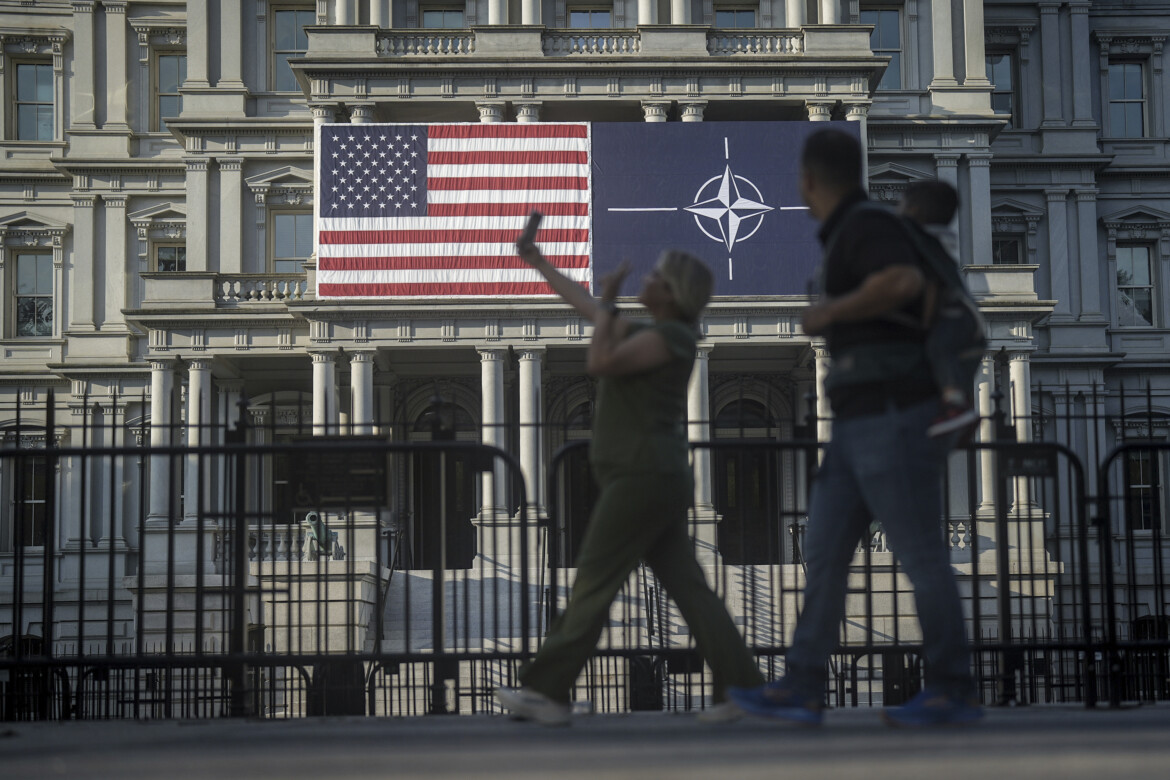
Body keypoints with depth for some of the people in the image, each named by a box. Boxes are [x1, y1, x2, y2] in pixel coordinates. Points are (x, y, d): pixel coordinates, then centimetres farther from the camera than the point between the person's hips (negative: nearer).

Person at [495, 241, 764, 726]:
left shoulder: (669, 337, -10)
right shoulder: (648, 334, 19)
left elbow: (600, 363, -21)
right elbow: (586, 306, 29)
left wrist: (608, 302, -8)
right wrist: (538, 262, 34)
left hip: (644, 477, -10)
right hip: (652, 479, 10)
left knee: (592, 584, -5)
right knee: (686, 585, 5)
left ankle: (546, 691, -1)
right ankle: (741, 687, 3)